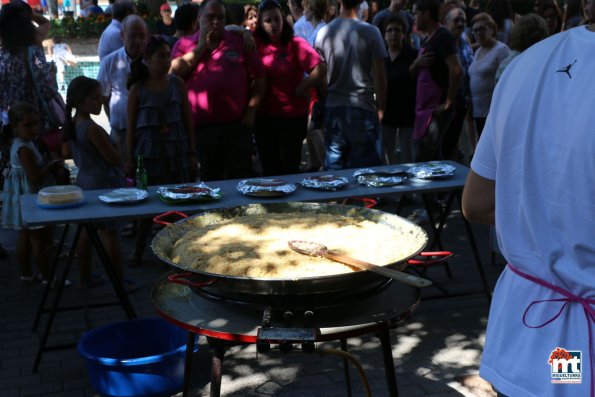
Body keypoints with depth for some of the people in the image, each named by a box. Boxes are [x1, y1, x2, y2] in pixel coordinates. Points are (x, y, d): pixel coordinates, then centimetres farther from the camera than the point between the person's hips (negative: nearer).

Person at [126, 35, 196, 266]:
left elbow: (188, 121, 6)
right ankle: (138, 251, 22)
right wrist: (130, 159, -1)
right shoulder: (138, 88, -1)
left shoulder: (177, 84, 3)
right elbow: (131, 127, 2)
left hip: (177, 151, 1)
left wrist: (192, 154, 4)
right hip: (149, 152, -1)